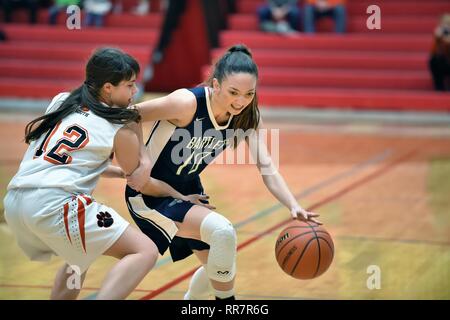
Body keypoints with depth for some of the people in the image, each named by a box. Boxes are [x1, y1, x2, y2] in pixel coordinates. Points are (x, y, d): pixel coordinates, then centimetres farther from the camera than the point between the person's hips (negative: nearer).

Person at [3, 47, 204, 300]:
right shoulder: (122, 128, 4)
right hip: (55, 204, -8)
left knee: (81, 256, 33)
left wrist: (120, 172, 33)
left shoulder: (61, 102, 18)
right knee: (145, 252, -7)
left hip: (14, 201, 8)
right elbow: (140, 182, 15)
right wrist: (180, 196, 30)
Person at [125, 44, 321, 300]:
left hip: (188, 190, 7)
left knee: (219, 265, 18)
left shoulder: (248, 116, -12)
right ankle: (225, 299, -6)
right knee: (223, 232, -27)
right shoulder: (187, 103, -30)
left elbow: (267, 168, -19)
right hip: (150, 195, -7)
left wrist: (294, 207, -34)